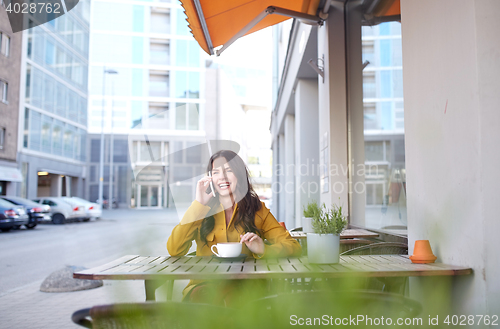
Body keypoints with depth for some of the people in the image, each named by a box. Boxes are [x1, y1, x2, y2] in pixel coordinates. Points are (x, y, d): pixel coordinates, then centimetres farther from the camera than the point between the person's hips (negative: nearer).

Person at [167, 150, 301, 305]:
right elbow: (174, 250, -6)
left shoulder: (258, 210, 8)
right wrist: (199, 204, -7)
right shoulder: (201, 211, 9)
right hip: (204, 284, 0)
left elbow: (294, 248, 3)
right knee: (203, 296, -34)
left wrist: (264, 250, -18)